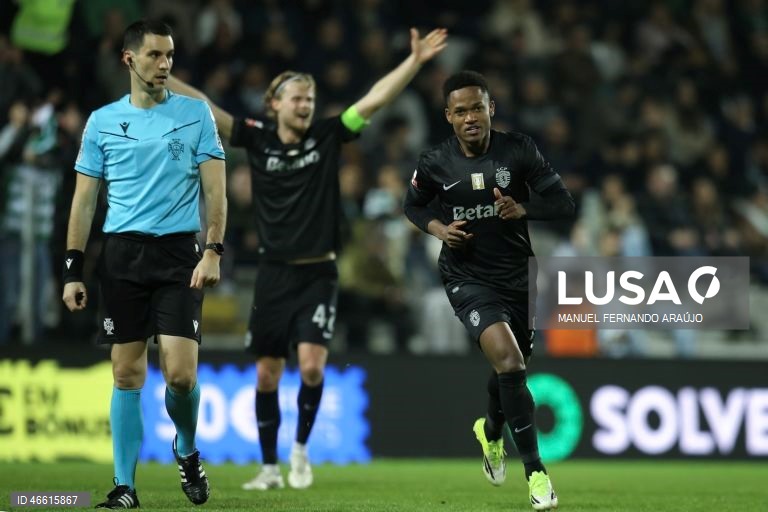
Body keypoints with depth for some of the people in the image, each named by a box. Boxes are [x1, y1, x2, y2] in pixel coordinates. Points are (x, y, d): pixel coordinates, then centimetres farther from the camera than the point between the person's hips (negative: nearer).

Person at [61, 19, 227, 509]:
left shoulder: (196, 114, 5)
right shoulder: (103, 121, 8)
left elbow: (215, 189, 2)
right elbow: (84, 199, 9)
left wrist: (213, 251, -11)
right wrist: (73, 270, 4)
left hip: (178, 253, -1)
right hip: (122, 253, 1)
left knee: (180, 373, -11)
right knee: (127, 373, 1)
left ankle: (187, 449, 18)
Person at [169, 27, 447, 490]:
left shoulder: (327, 137, -1)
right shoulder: (257, 138, 0)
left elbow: (374, 99, -8)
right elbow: (205, 109, -4)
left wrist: (415, 61, -17)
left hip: (318, 275, -1)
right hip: (274, 274, 1)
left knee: (311, 365, -16)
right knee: (267, 376, 5)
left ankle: (301, 448, 7)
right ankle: (270, 467, 18)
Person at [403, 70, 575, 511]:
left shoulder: (519, 150, -8)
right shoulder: (435, 163, -8)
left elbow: (563, 203, -5)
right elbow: (413, 205, 12)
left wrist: (522, 209, -24)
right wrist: (439, 229, -9)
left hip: (518, 273, 3)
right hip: (469, 278, -3)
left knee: (512, 368, 17)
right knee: (507, 359, -25)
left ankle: (491, 432, 53)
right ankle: (536, 471, -20)